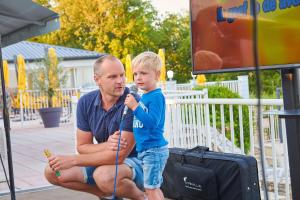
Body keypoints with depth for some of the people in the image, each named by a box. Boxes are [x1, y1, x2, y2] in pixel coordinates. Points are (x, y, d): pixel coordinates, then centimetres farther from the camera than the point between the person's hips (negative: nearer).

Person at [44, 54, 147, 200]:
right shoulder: (85, 102, -6)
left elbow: (119, 155, -26)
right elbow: (82, 147, -4)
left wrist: (73, 160, -25)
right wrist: (107, 146, -26)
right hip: (103, 161, 6)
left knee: (105, 175, -38)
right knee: (52, 172, -4)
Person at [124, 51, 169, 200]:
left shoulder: (156, 96, -16)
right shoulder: (143, 97, 10)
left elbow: (152, 122, -27)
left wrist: (135, 107, -28)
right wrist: (131, 105, 6)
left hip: (153, 150, -9)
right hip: (144, 149, 9)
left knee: (150, 188, -3)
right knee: (154, 187, 18)